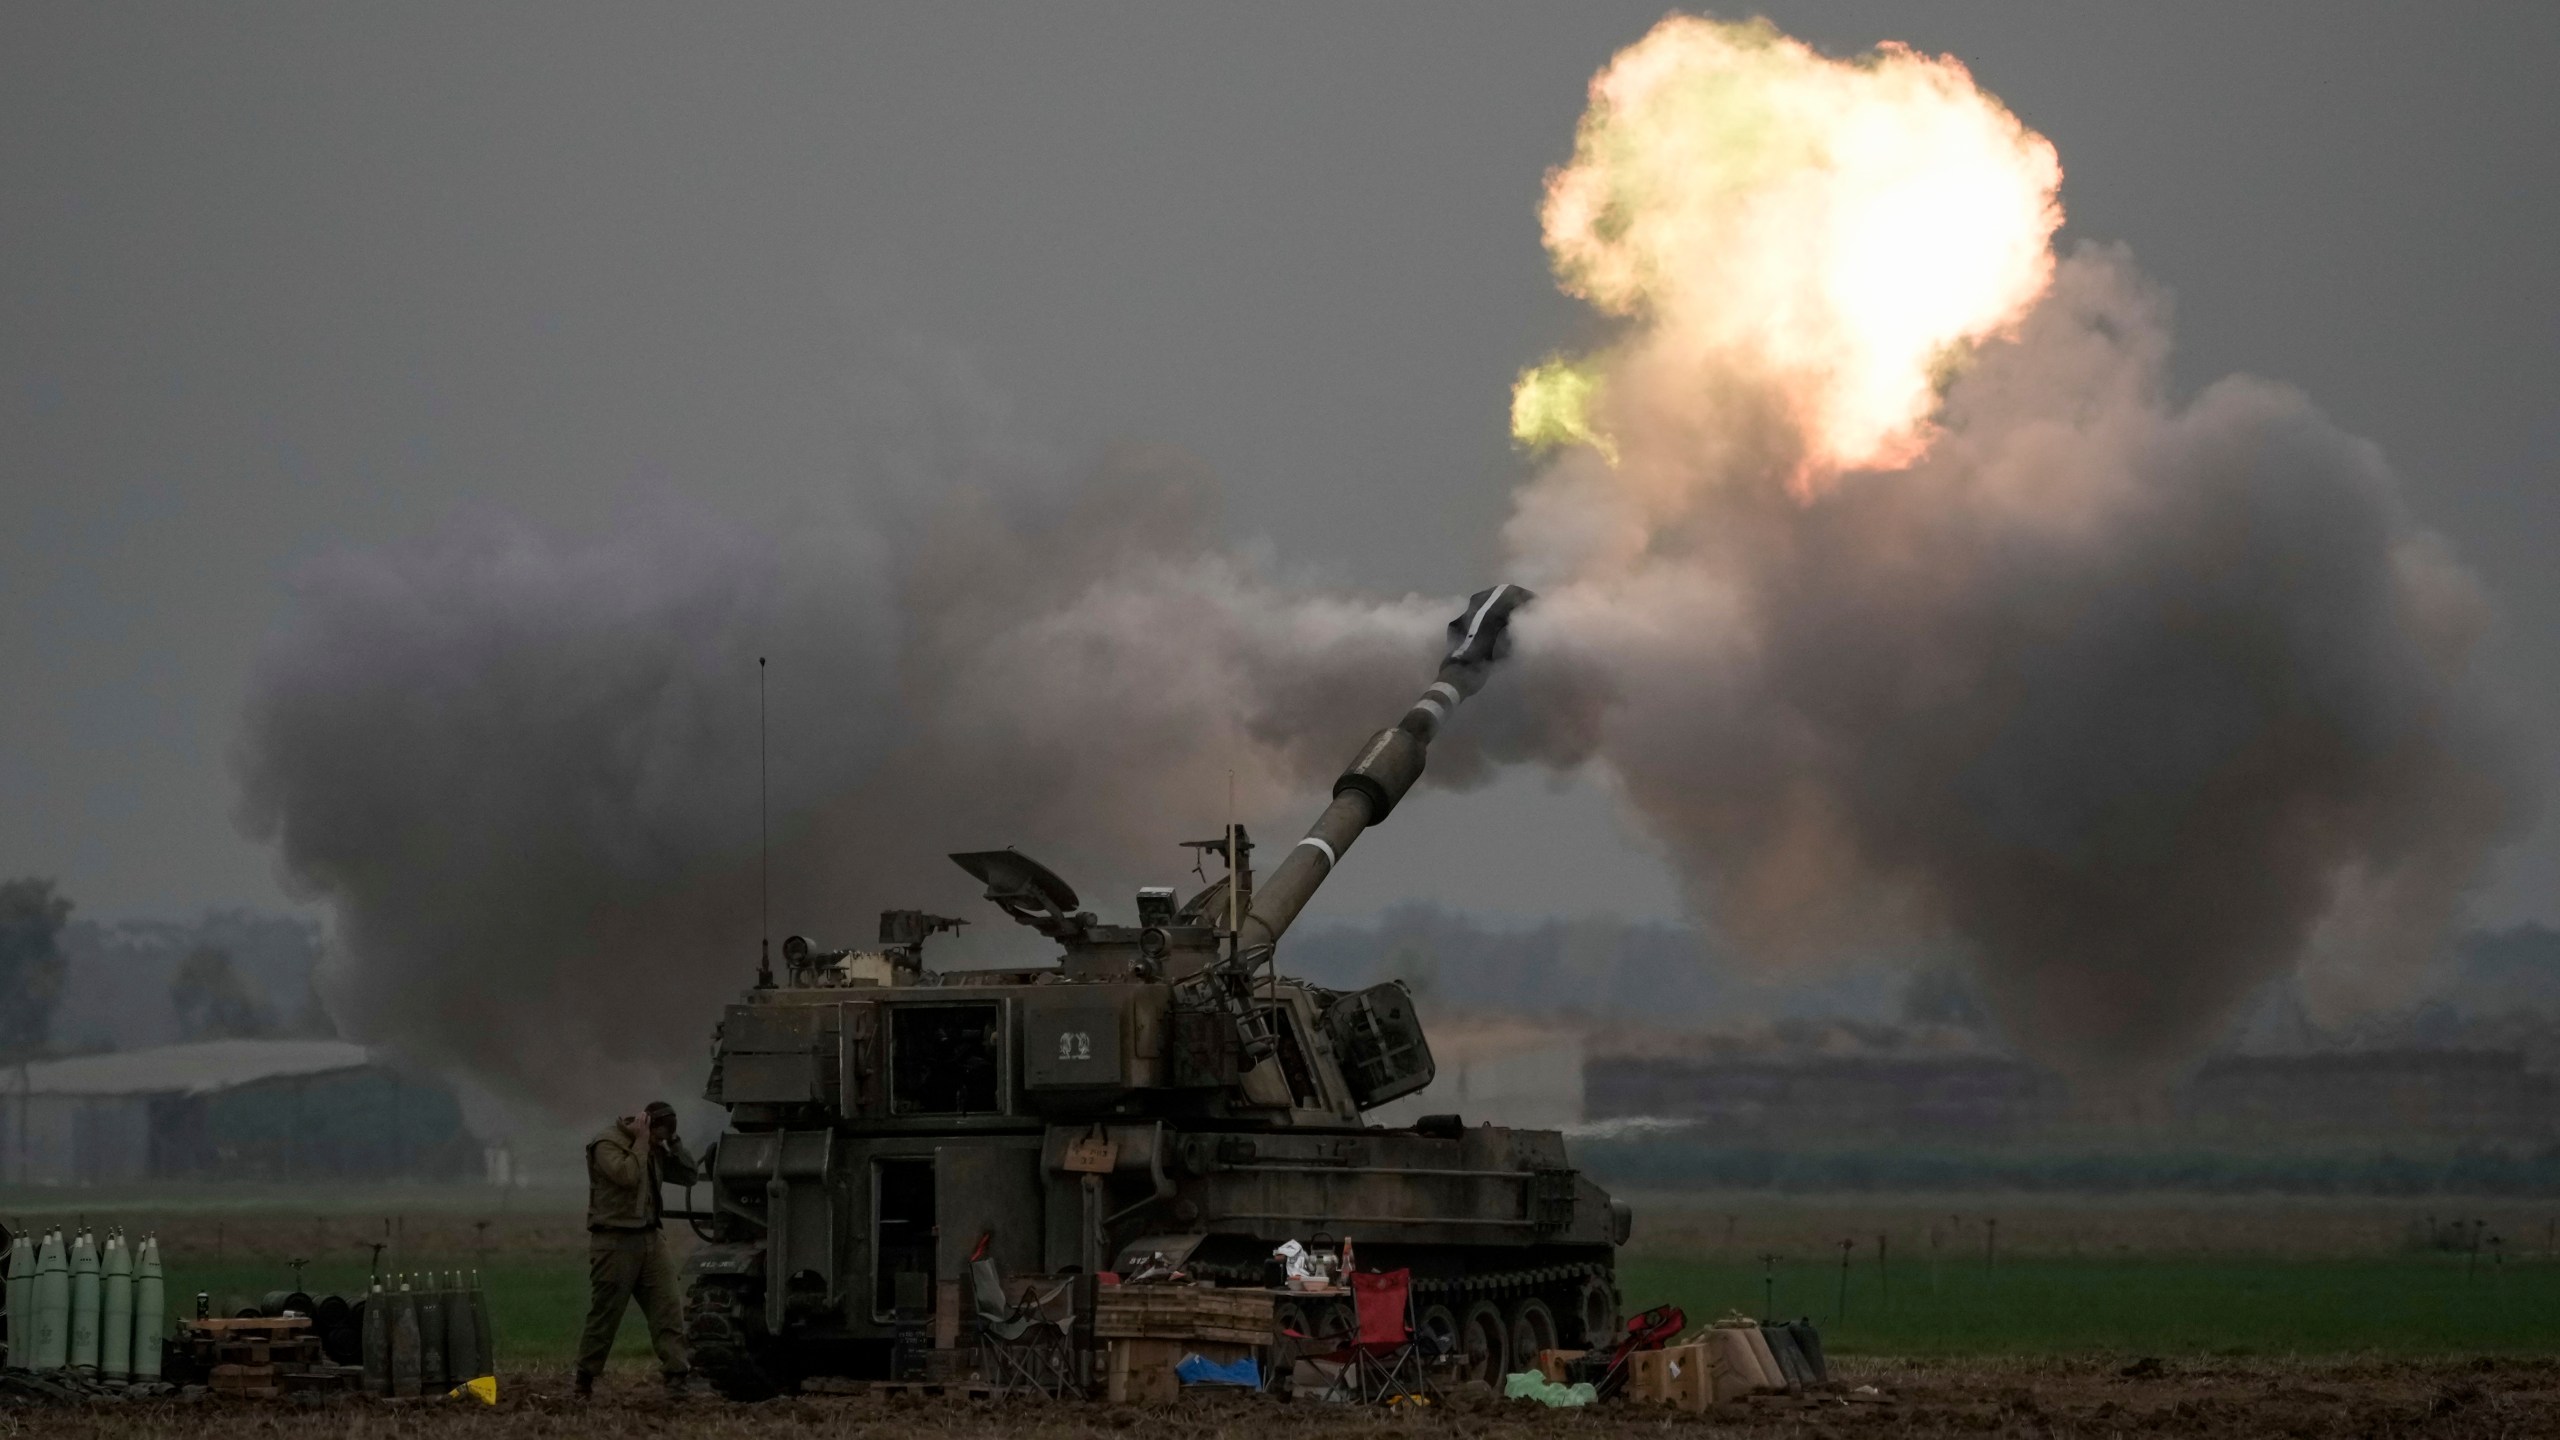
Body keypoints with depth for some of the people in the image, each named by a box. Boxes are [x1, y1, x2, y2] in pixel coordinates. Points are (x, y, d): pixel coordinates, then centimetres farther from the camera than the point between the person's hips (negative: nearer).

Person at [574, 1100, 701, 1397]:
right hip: (616, 1240, -6)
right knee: (605, 1314, 0)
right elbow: (628, 1174, -24)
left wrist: (673, 1142, 4)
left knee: (668, 1307, -6)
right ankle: (585, 1380, 12)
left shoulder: (655, 1150, 15)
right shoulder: (607, 1144, -8)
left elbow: (689, 1175, 13)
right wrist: (640, 1141, -14)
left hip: (651, 1238, 7)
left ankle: (677, 1375, -10)